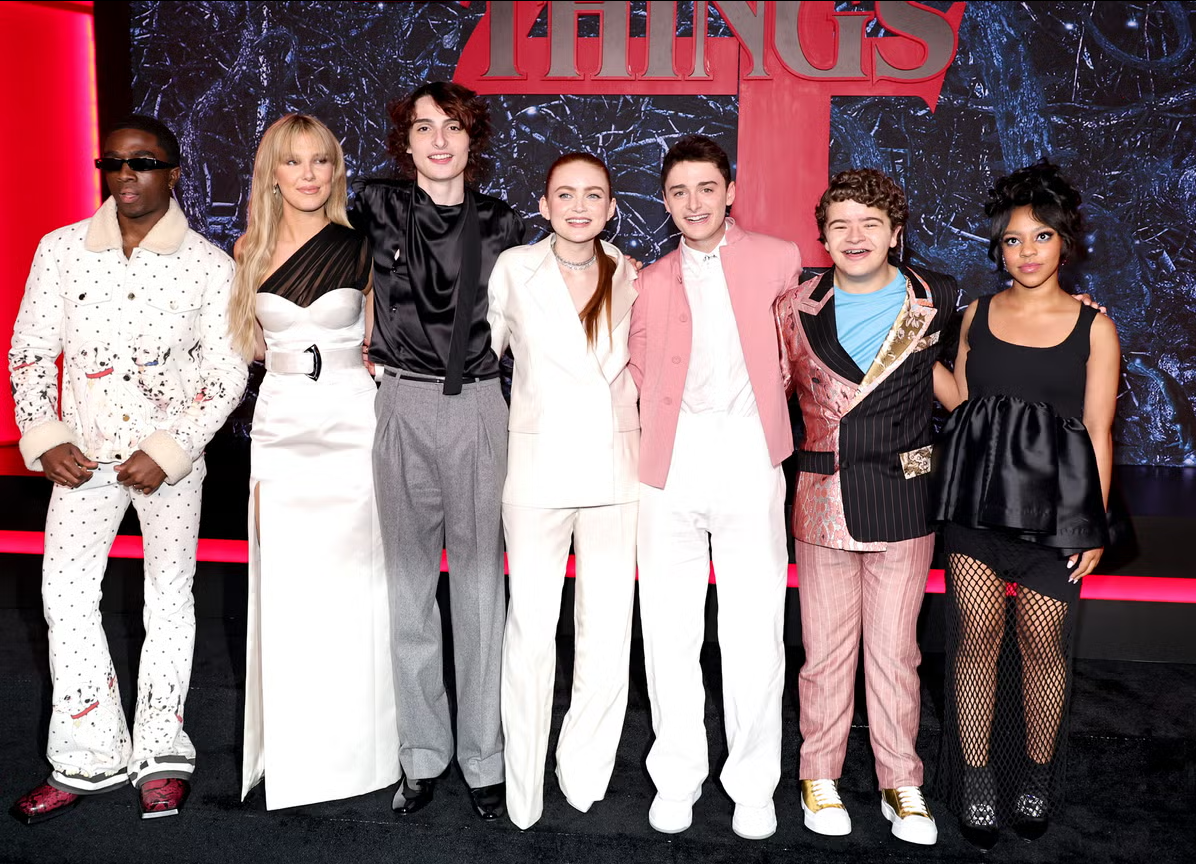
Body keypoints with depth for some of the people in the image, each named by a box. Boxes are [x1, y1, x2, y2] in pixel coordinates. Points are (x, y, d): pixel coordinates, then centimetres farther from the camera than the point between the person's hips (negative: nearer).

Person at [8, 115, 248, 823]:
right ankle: (92, 759, 7)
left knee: (170, 593, 3)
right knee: (65, 592, -5)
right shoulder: (62, 249, 2)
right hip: (86, 452, 2)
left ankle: (160, 754, 17)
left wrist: (167, 450, -13)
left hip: (171, 454, -2)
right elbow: (29, 350, 6)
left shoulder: (210, 266, -4)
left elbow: (228, 374, -5)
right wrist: (44, 439, -7)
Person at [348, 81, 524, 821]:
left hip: (477, 406, 0)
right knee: (408, 582, 6)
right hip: (402, 406, 0)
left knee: (480, 585, 3)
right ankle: (424, 755, 18)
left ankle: (485, 759, 14)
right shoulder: (377, 206, 3)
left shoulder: (501, 224, 6)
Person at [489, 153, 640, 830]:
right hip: (537, 467, -2)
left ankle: (584, 777, 19)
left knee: (608, 634, 2)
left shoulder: (631, 277, 7)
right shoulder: (515, 268, 1)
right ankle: (524, 792, 13)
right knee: (531, 629, -1)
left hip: (614, 469, 2)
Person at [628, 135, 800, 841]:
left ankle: (753, 786, 14)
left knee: (754, 633, -2)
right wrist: (650, 451, 6)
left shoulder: (777, 259, 8)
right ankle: (676, 780, 19)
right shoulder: (651, 282, 14)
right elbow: (639, 380, 16)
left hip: (748, 462, -2)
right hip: (670, 467, 2)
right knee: (669, 631, 5)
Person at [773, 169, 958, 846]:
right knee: (826, 649, 8)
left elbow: (958, 388, 17)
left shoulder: (939, 300, 1)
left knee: (895, 650, 7)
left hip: (905, 498, -1)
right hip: (823, 500, 1)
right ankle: (821, 777, 25)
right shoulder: (798, 307, 2)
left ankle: (902, 785, 23)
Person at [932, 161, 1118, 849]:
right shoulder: (977, 316, 8)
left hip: (1054, 501, -2)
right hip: (976, 496, 2)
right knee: (977, 635, 3)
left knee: (1042, 642, 4)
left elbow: (1098, 433, 1)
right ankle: (977, 780, 17)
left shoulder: (1094, 328, 1)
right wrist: (951, 494, 6)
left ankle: (1037, 778, 24)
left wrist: (1094, 524, -2)